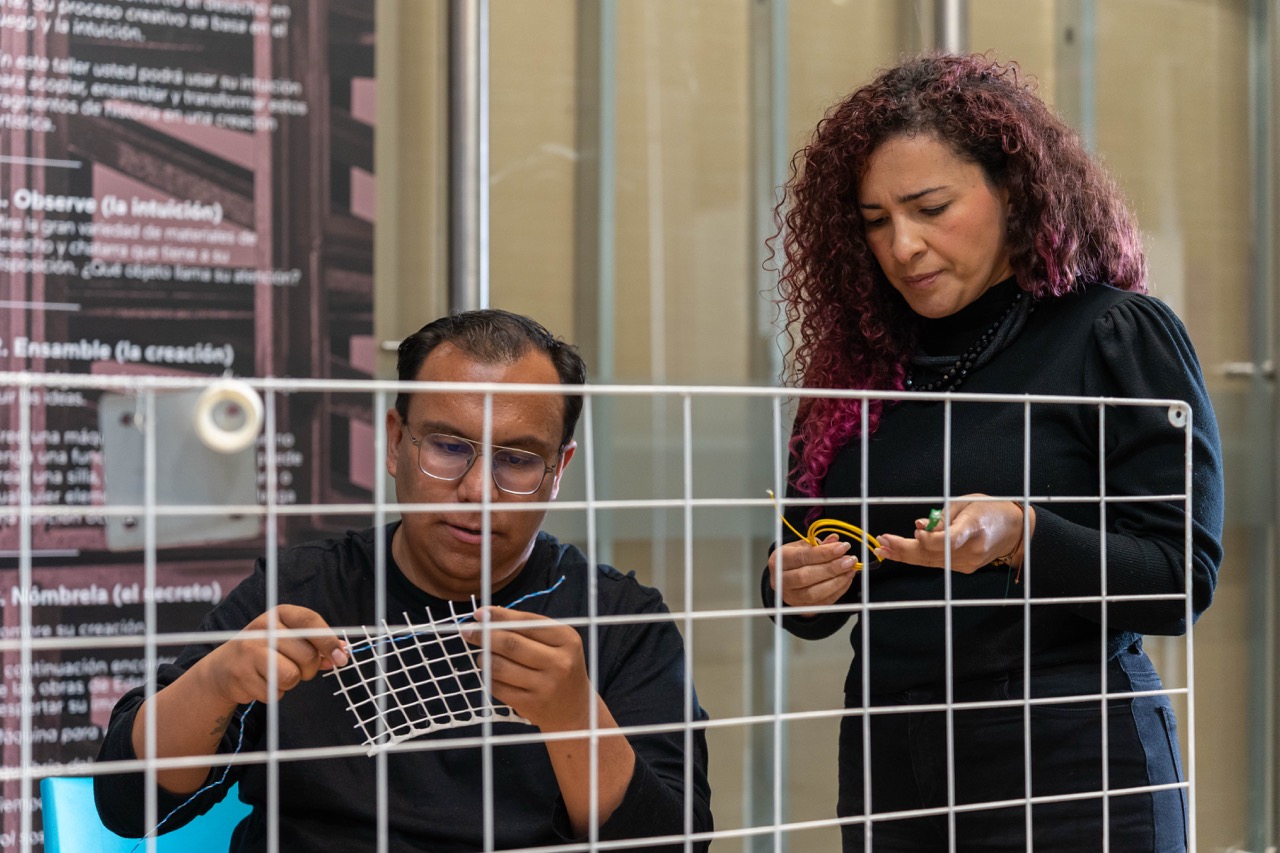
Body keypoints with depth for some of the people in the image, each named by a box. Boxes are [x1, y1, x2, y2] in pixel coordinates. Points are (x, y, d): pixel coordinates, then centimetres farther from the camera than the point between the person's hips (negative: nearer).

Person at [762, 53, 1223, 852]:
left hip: (1064, 768, -4)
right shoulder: (862, 365, 8)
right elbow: (809, 585, 14)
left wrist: (1021, 538, -25)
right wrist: (798, 590, -8)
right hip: (891, 764, 5)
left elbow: (1184, 577, -11)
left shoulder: (1122, 336, -6)